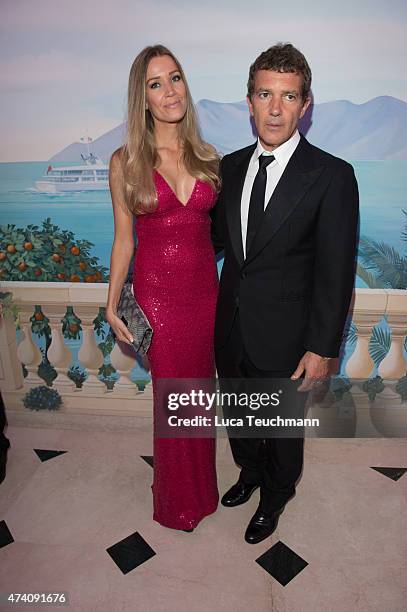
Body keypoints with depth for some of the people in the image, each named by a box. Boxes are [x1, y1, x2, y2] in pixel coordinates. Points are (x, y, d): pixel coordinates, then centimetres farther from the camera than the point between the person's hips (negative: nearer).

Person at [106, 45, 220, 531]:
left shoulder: (206, 158, 4)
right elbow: (123, 239, 0)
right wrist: (111, 306, 0)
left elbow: (217, 227, 10)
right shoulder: (125, 162, -4)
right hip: (156, 294, -2)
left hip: (204, 290, 3)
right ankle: (180, 500, 39)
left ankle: (201, 484, 44)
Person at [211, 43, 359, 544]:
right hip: (230, 327, 5)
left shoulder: (332, 176, -14)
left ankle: (274, 498, 50)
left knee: (282, 428, 19)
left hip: (282, 335, -4)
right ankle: (250, 472, 58)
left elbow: (335, 272, -14)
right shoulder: (232, 165, 2)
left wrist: (322, 348, -15)